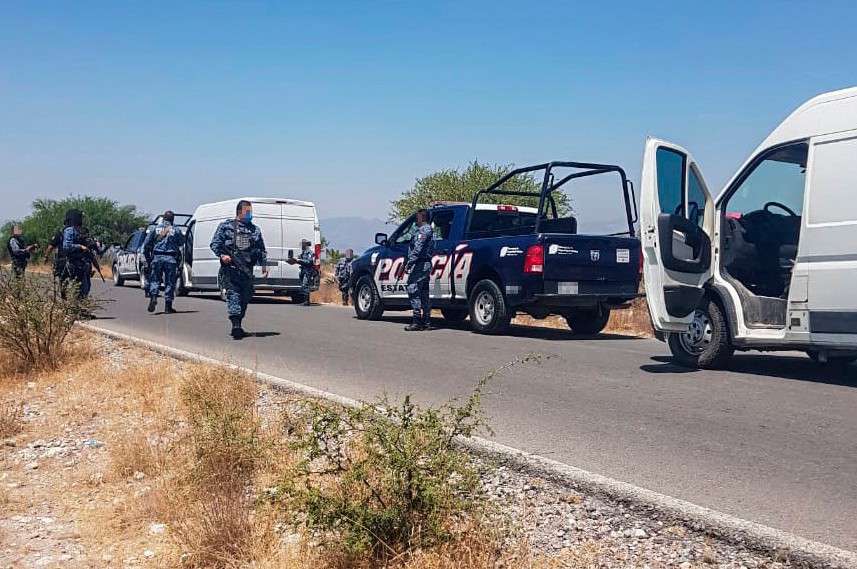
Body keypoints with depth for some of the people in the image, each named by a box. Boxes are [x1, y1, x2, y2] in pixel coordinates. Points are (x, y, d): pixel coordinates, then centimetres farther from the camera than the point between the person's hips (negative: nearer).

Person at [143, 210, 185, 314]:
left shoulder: (155, 229, 6)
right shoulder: (176, 230, 2)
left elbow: (146, 244, 5)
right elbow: (181, 242, 15)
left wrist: (147, 257, 15)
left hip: (157, 258, 1)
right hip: (171, 259, -1)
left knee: (155, 280, 10)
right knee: (170, 282, 4)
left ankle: (153, 296, -17)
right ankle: (168, 306, 5)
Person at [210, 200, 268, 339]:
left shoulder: (254, 230, 20)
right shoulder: (226, 226, 8)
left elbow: (261, 249, 23)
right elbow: (215, 243, 3)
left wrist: (263, 264, 13)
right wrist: (222, 255, -14)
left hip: (247, 269, 5)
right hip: (230, 267, -5)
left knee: (245, 296, 4)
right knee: (233, 293, -14)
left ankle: (237, 325, 14)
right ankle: (235, 324, -23)